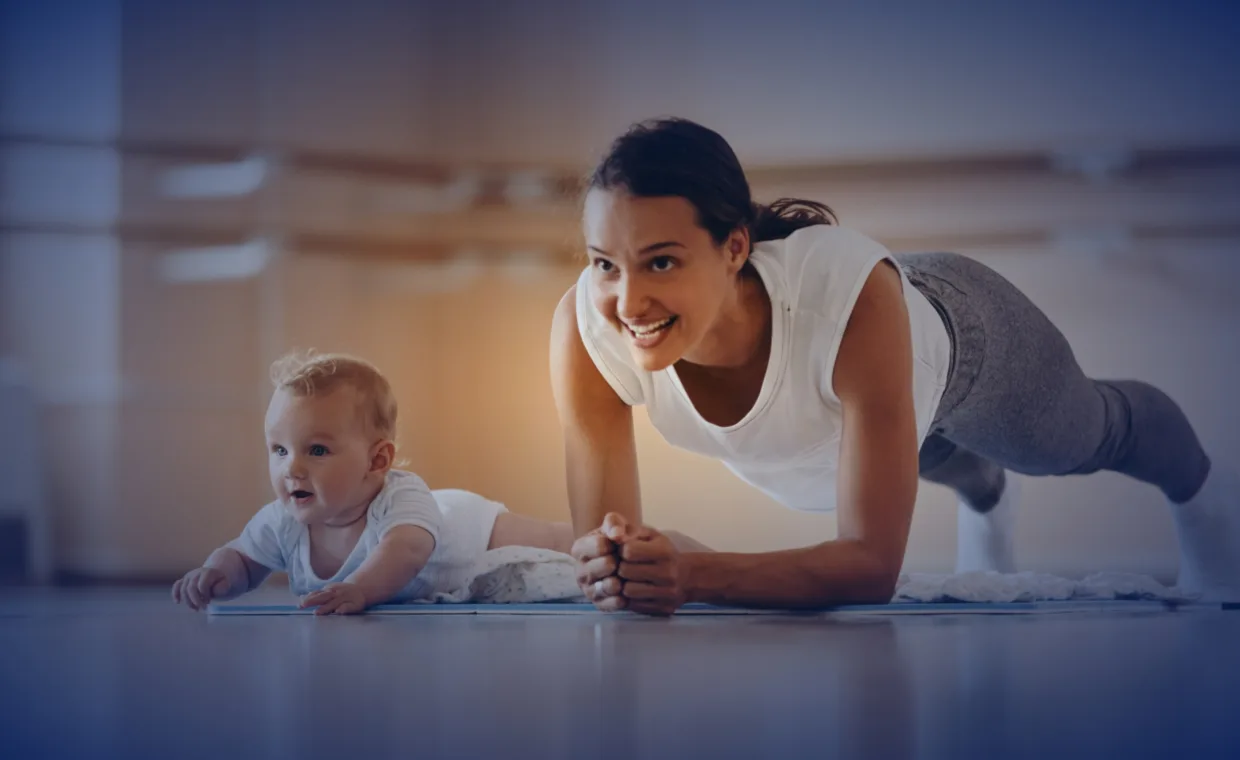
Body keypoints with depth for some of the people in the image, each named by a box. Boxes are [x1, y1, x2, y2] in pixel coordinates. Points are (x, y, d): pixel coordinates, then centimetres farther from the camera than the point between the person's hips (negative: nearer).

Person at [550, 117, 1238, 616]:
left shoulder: (854, 297, -51)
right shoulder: (585, 327, -42)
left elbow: (874, 563, -48)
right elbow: (597, 538, -34)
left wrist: (690, 574, -63)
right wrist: (609, 568, -58)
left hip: (961, 330, -3)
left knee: (1093, 435, 32)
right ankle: (987, 493, 75)